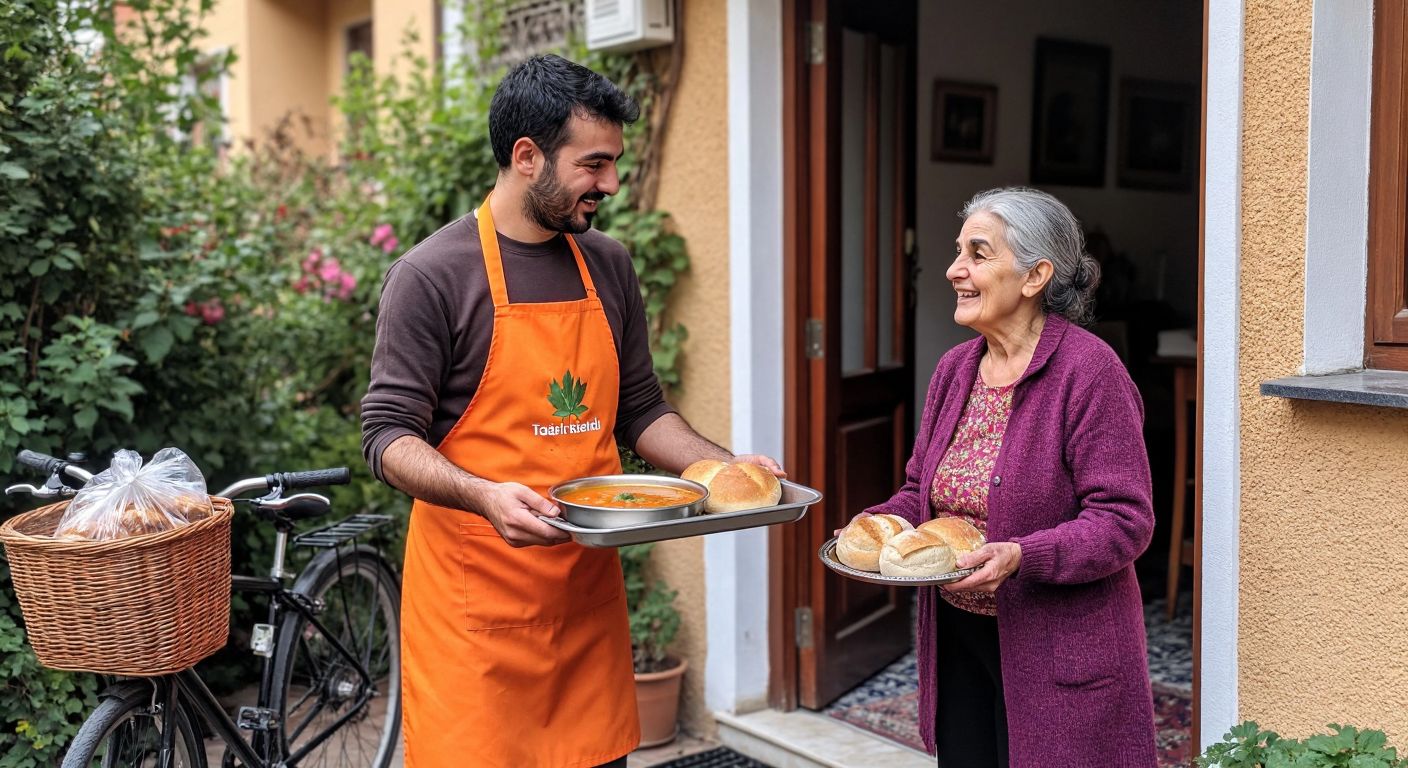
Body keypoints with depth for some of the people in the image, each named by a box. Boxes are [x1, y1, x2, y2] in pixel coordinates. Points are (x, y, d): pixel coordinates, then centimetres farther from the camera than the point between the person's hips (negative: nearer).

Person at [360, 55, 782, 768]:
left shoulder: (608, 267, 9)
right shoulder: (432, 275, -9)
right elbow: (389, 435, -10)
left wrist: (725, 466, 1)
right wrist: (486, 495, -27)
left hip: (589, 589, 5)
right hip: (476, 601, -5)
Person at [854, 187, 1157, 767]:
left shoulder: (1089, 372, -15)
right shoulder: (955, 369, 8)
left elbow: (1126, 520, -18)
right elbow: (921, 490, 17)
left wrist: (1021, 556, -30)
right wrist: (878, 524, -3)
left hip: (1056, 652, -6)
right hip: (957, 641, 7)